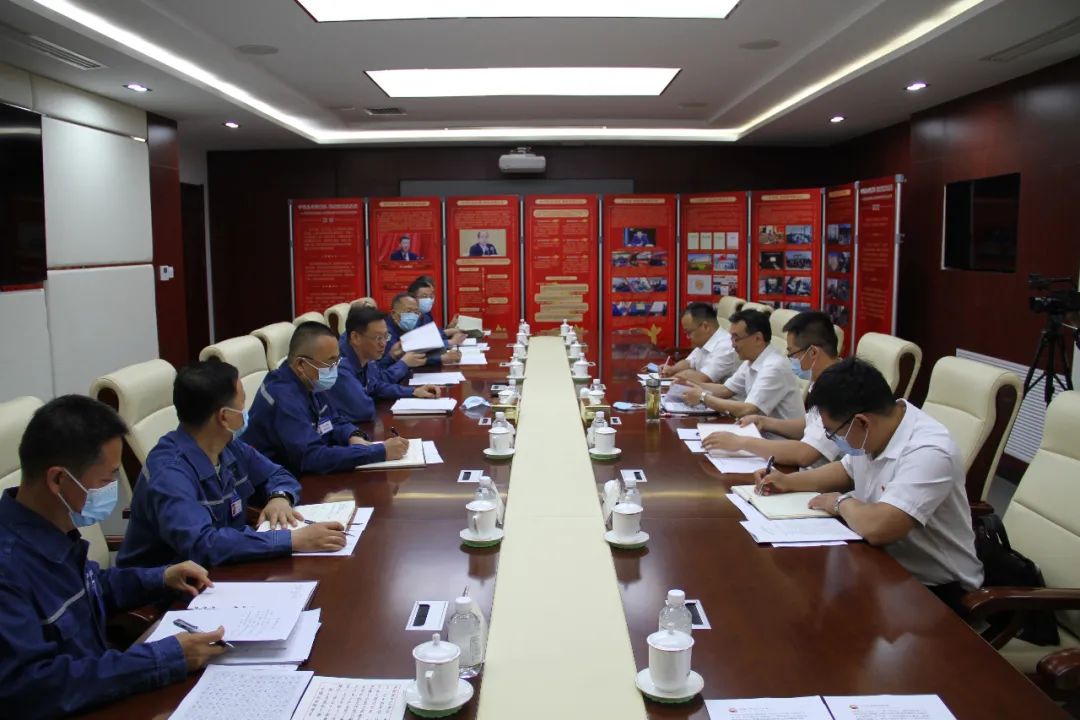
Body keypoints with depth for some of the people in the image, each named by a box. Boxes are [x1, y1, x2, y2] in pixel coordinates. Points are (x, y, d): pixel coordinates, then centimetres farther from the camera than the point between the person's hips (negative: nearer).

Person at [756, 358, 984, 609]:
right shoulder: (871, 434, -3)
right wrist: (789, 481, 7)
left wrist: (841, 502, -18)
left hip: (934, 587, -7)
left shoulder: (928, 452, -29)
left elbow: (877, 528, -39)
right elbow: (847, 471, 19)